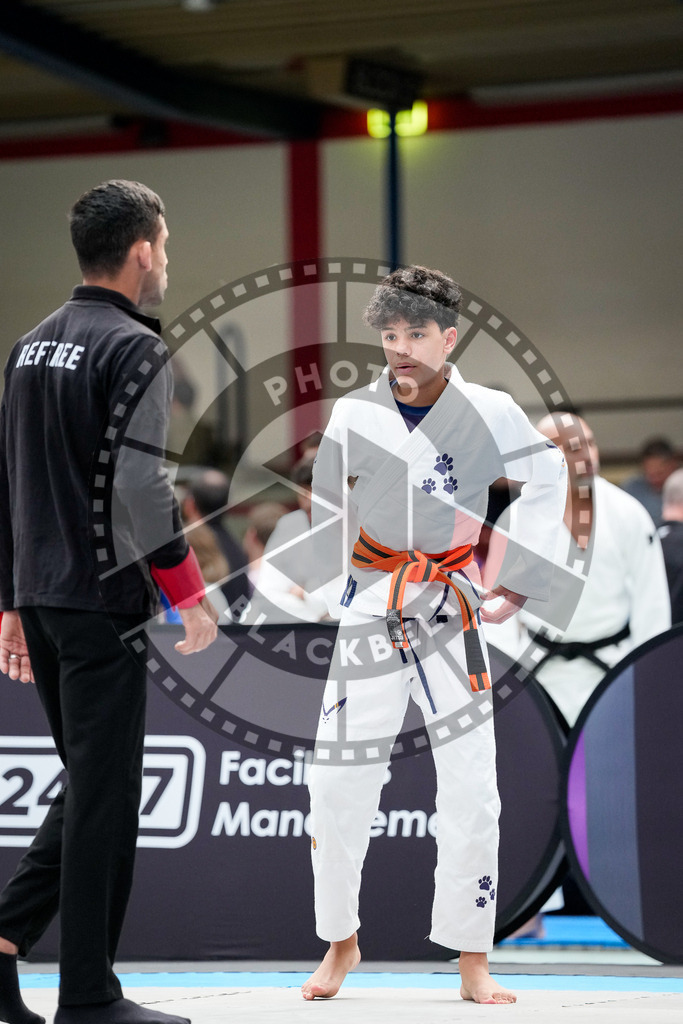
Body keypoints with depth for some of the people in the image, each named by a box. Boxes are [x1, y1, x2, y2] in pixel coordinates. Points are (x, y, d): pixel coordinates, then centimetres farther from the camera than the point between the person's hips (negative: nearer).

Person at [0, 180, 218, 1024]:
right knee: (106, 798, -2)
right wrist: (191, 596, -10)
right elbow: (139, 487, -19)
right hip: (104, 602, -8)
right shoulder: (135, 350, -11)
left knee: (90, 787, 17)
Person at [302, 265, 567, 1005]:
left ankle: (472, 964, 11)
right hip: (370, 609, 1)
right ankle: (340, 943, 20)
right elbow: (324, 510, 11)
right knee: (337, 781, 0)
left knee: (471, 790, -2)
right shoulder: (355, 414, -2)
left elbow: (548, 481, 8)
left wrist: (520, 579, 3)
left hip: (452, 610, -1)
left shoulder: (489, 412, -6)